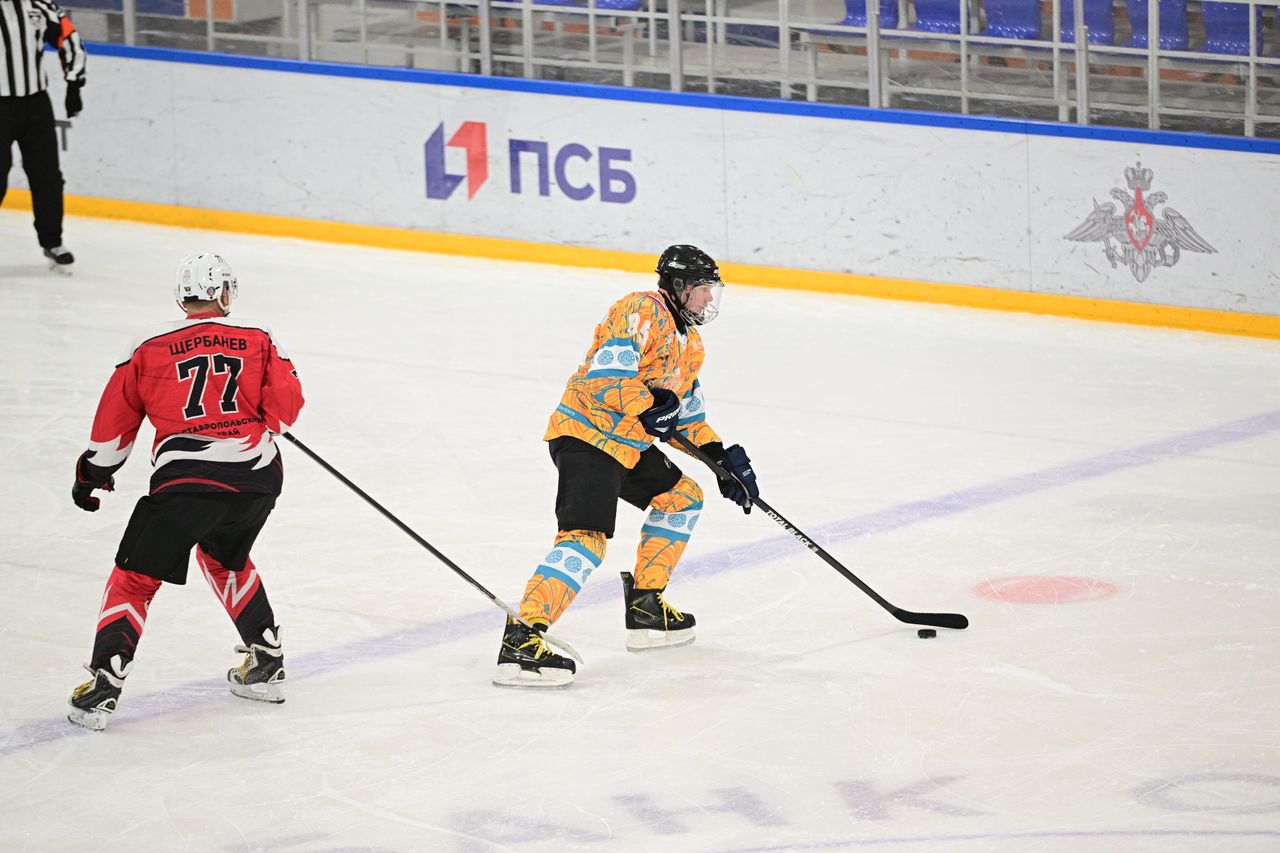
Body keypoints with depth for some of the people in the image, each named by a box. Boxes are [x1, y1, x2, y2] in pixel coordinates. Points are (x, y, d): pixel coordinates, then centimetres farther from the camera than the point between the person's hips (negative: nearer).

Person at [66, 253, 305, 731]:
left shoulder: (150, 347, 5)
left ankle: (103, 684, -3)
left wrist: (90, 476, 23)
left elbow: (115, 423, 10)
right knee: (223, 557, 30)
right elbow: (285, 407, 3)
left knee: (135, 578, 8)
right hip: (256, 476, 3)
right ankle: (266, 665, 29)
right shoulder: (257, 339, 8)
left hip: (185, 479, -3)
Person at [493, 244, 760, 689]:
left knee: (682, 495, 20)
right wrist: (649, 402, -26)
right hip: (586, 435, -11)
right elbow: (605, 373, -23)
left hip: (627, 445, 11)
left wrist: (721, 456, 14)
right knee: (587, 537, -24)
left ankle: (645, 607, 25)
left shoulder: (689, 342, 20)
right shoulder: (642, 311, -12)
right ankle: (522, 639, -35)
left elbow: (686, 412, 25)